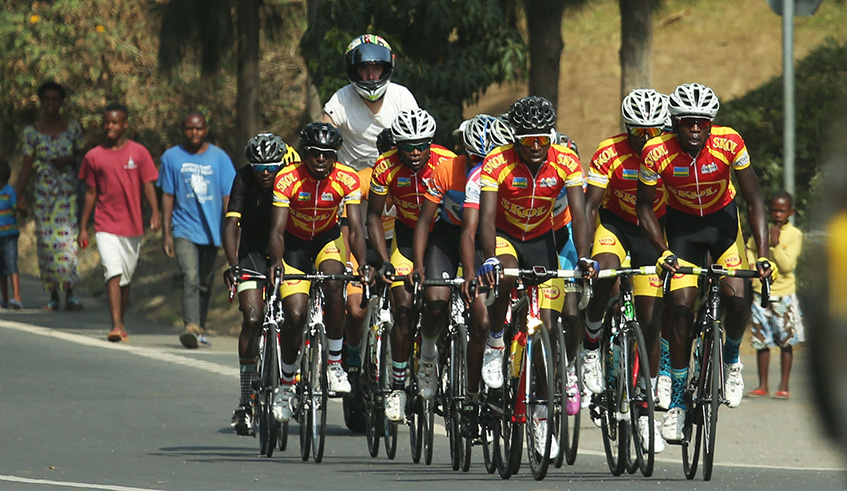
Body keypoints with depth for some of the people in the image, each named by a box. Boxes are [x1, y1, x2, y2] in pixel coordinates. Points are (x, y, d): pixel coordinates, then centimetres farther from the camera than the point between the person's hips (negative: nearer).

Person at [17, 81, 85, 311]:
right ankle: (53, 296, 6)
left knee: (66, 237, -13)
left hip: (67, 190, -1)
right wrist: (20, 193, -8)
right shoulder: (32, 132, 4)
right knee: (46, 240, -2)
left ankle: (69, 294, -16)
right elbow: (27, 165, 3)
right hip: (42, 191, 1)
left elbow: (82, 154, 13)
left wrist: (69, 160, -9)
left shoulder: (73, 127, 5)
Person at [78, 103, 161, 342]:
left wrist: (155, 214, -15)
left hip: (132, 226, 1)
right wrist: (83, 228, 9)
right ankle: (116, 325, -22)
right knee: (113, 273, -16)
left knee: (126, 278, 11)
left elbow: (148, 186, 0)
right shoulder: (94, 156, 4)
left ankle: (121, 324, 24)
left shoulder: (139, 153, 2)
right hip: (106, 226, -1)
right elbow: (91, 193, 9)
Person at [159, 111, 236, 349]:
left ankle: (200, 328, 26)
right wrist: (166, 233, -1)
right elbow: (168, 197, 4)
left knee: (205, 283, 12)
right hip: (184, 229, -2)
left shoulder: (219, 158, 4)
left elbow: (228, 197, 4)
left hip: (211, 231, 2)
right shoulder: (172, 157, 2)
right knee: (190, 279, -19)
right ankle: (191, 328, -28)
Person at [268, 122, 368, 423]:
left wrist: (362, 263, -44)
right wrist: (276, 262, -48)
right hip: (295, 243, -1)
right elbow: (277, 229, -28)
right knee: (295, 315, -15)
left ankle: (334, 364, -18)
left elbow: (355, 228, -26)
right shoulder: (287, 179, -25)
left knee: (334, 283, -32)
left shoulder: (347, 180, -21)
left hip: (328, 240, 1)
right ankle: (286, 385, 8)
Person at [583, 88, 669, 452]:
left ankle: (644, 412, 8)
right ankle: (590, 346, -13)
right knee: (604, 271, -37)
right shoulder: (609, 154, -20)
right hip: (615, 222, -1)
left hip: (654, 231, 1)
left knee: (650, 323, -2)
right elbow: (589, 205, -24)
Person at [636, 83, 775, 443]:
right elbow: (644, 207, -12)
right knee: (681, 307, -12)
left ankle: (731, 360, 12)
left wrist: (762, 254, -27)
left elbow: (754, 201, -18)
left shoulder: (729, 144, -25)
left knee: (737, 298, -20)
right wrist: (663, 252, -26)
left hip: (722, 218, 0)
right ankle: (677, 403, -4)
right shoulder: (657, 153, -25)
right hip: (682, 223, 0)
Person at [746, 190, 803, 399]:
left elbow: (787, 266, -15)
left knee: (786, 342, -2)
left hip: (783, 294, -3)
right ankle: (762, 385, 14)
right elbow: (749, 248, 24)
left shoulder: (794, 235, -6)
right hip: (761, 293, 3)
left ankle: (784, 386, 5)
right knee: (761, 342, 5)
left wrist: (775, 245, -23)